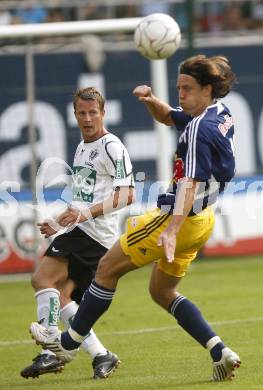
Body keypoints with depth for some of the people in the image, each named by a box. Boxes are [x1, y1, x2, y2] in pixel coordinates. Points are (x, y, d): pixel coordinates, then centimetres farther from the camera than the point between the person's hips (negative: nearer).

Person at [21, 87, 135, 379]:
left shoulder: (112, 147, -7)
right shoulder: (82, 148, 23)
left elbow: (126, 195, -15)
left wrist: (87, 213, -25)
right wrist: (59, 223, 24)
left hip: (95, 232, -10)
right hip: (80, 231, 10)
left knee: (43, 279, -20)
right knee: (61, 295, 3)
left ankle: (50, 352, -24)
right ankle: (100, 355, 4)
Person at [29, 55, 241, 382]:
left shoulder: (200, 129, -22)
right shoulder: (220, 115, 7)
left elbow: (191, 183, -32)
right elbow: (167, 117, 23)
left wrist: (172, 230, -41)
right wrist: (151, 100, 1)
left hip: (180, 219, -10)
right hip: (201, 221, 10)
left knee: (108, 267, 4)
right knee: (162, 291, 20)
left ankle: (69, 342, 16)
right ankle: (220, 353, 7)